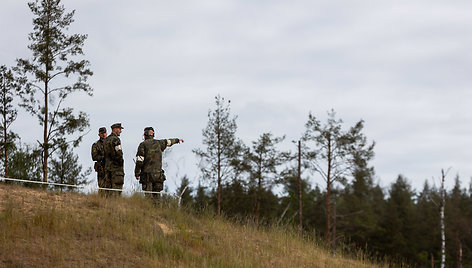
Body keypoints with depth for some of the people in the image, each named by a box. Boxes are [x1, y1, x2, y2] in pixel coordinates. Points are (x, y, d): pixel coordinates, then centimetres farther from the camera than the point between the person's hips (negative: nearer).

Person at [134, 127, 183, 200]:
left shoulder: (143, 145, -4)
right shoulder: (158, 143, 9)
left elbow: (139, 161, -10)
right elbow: (168, 141, 29)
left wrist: (136, 174, -2)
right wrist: (177, 140, 49)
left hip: (147, 175, -4)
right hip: (158, 174, 4)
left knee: (149, 196, -6)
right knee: (156, 195, 8)